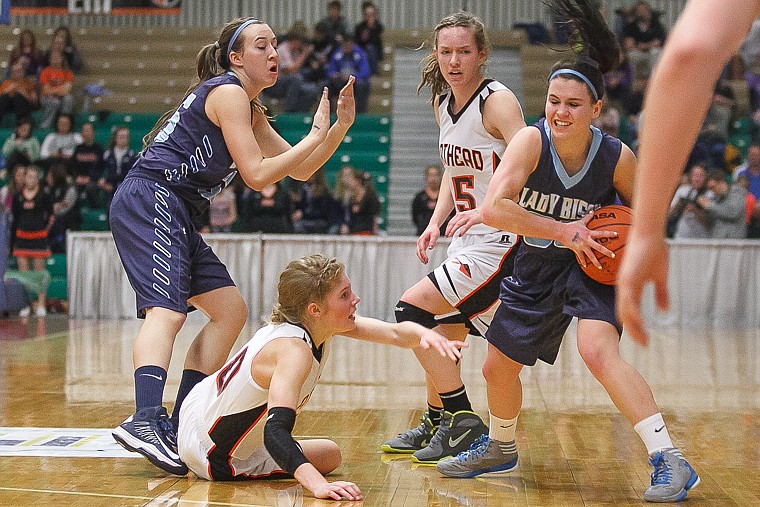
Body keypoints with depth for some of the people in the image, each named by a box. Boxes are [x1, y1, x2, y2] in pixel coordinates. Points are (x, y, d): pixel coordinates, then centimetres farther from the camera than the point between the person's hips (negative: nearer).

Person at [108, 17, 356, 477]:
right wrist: (315, 136, -7)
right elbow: (256, 174, -13)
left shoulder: (252, 112, 22)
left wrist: (342, 125, 11)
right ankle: (145, 421, -42)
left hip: (176, 216, 10)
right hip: (150, 201, -10)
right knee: (167, 310, -27)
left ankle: (178, 425, 6)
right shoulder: (227, 92, -7)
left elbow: (301, 171, 23)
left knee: (231, 311, 9)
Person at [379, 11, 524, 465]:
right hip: (469, 240, 9)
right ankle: (435, 424, 38)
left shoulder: (497, 100, -16)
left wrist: (487, 210, -39)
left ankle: (465, 423, -7)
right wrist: (436, 221, 12)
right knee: (442, 333, 17)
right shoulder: (442, 103, 9)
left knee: (412, 309, -14)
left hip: (501, 240, -9)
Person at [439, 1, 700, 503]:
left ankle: (671, 461, -28)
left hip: (591, 269, -3)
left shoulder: (617, 157, -20)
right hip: (536, 267, 3)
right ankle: (501, 448, 46)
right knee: (498, 368, 14)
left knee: (599, 350, -31)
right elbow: (494, 207, -34)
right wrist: (565, 231, -34)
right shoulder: (531, 140, -23)